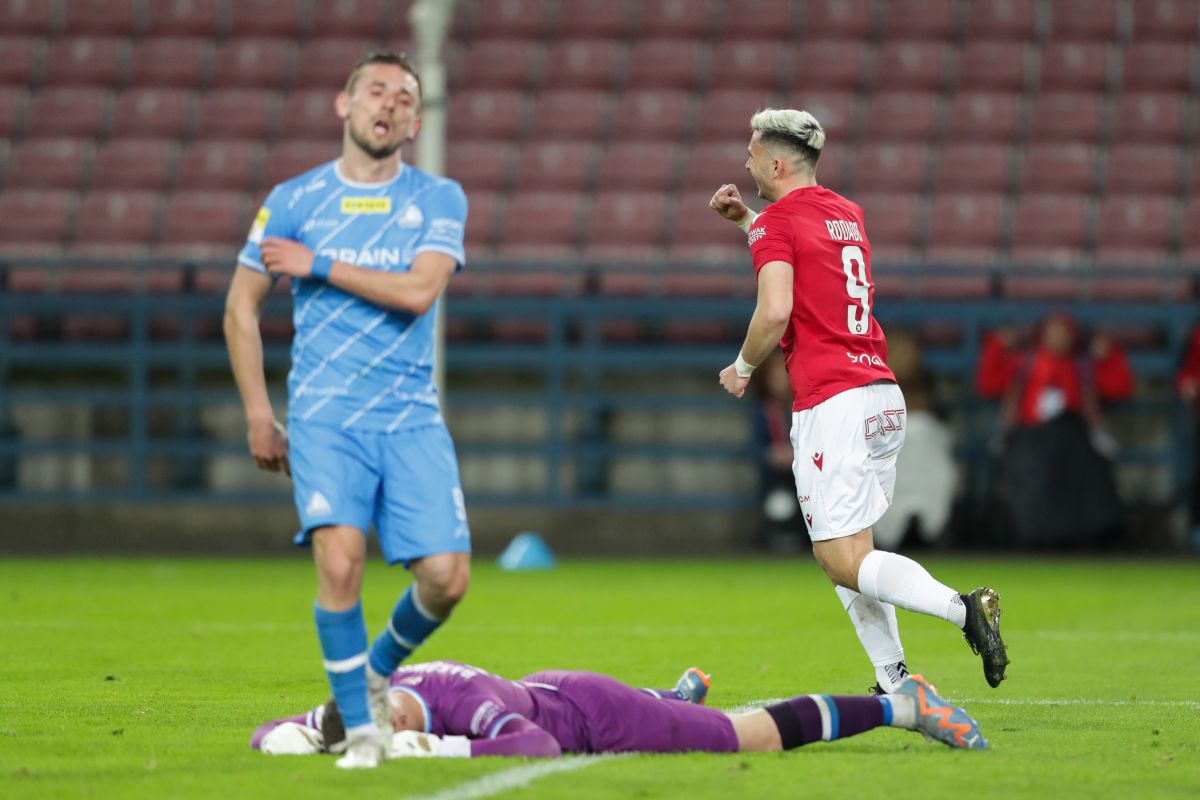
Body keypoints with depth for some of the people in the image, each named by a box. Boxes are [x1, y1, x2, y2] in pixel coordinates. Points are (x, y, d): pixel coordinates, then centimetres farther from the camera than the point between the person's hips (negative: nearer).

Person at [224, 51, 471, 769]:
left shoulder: (439, 199, 5)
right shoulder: (293, 201, 5)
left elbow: (419, 290, -12)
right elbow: (242, 309, 12)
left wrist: (319, 264, -9)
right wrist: (259, 415, 7)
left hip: (412, 418, 1)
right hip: (323, 416, -1)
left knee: (447, 576, -9)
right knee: (340, 559, -21)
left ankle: (380, 669, 22)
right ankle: (360, 729, -8)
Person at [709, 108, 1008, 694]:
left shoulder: (776, 224, -7)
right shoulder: (846, 213, 18)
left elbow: (775, 312, -20)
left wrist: (743, 366, -3)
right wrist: (745, 218, 32)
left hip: (830, 402, -8)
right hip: (884, 396, 8)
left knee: (844, 560, -9)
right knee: (846, 552, 16)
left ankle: (962, 608, -27)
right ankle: (895, 683, 9)